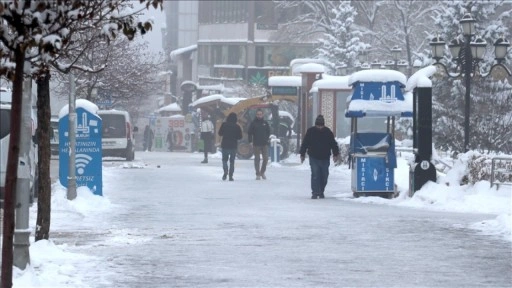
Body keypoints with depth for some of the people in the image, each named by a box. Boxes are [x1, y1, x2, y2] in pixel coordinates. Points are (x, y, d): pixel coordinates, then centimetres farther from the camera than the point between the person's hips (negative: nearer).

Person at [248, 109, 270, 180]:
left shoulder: (265, 123, 7)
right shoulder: (253, 123, -2)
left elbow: (268, 132, 17)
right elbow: (249, 133, -1)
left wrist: (266, 139, 7)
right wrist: (250, 141, -9)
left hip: (264, 144, 3)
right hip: (256, 144, -3)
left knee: (265, 159, 0)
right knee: (257, 159, 0)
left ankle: (262, 172, 17)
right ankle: (258, 174, 5)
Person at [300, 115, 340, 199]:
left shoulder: (328, 132, 2)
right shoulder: (310, 131, -1)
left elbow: (333, 144, 8)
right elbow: (304, 144, 6)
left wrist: (336, 154, 3)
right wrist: (302, 154, 6)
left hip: (325, 158, 2)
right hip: (314, 158, -2)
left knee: (324, 176, 6)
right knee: (315, 175, -11)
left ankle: (321, 192, 22)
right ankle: (315, 193, -11)